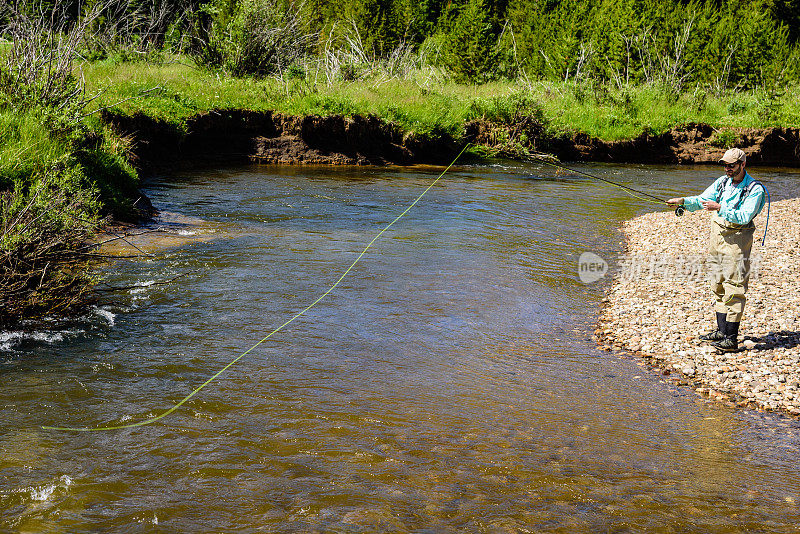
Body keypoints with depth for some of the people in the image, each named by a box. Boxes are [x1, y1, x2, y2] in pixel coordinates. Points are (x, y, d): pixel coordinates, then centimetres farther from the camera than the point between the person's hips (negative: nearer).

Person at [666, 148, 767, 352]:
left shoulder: (755, 189, -11)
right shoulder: (722, 182, 8)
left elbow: (744, 217, -22)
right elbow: (701, 200, 8)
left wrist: (719, 208, -30)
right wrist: (683, 201, -9)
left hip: (737, 241, -7)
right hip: (717, 236, 7)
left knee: (733, 289, -8)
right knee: (718, 286, 11)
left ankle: (732, 339, -7)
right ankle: (721, 330, 20)